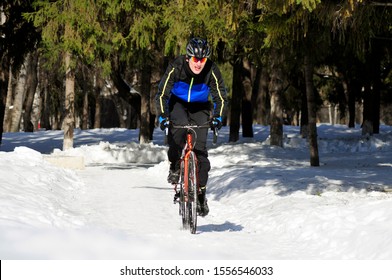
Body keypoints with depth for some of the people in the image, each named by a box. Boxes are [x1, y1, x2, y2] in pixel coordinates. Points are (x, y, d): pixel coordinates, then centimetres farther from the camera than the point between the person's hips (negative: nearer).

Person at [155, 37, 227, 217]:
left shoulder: (211, 71, -25)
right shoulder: (176, 67, -26)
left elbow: (220, 97, -18)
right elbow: (162, 94, -22)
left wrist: (218, 116, -33)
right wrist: (162, 115, -35)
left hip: (200, 107, 1)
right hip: (178, 103, -1)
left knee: (200, 147, -12)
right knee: (178, 131, -32)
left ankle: (201, 191, -2)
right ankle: (174, 166, -6)